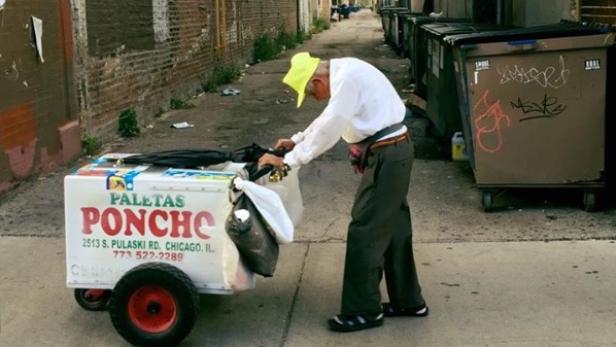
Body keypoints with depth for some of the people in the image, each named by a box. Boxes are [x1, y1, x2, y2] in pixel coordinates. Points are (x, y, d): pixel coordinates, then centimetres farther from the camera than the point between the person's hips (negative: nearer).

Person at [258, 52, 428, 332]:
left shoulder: (347, 77, -20)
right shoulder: (341, 73, 11)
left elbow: (328, 130, -24)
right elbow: (328, 119, 24)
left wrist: (289, 161, -20)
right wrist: (296, 140, 18)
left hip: (387, 156, -10)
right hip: (392, 152, 10)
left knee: (365, 231, -5)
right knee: (393, 229, 16)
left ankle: (364, 311, 4)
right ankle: (408, 301, 27)